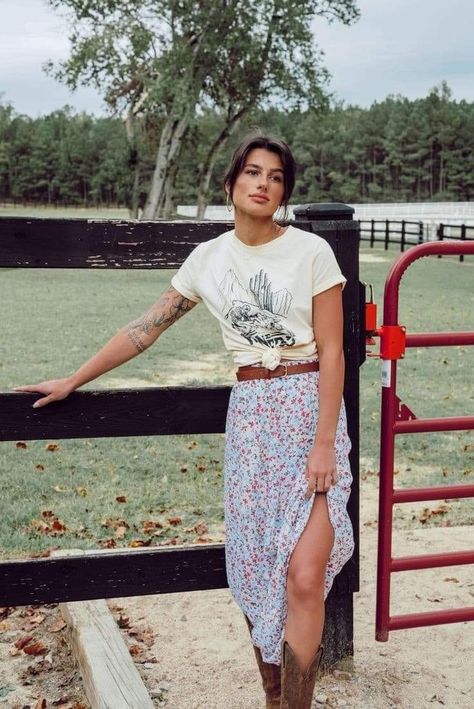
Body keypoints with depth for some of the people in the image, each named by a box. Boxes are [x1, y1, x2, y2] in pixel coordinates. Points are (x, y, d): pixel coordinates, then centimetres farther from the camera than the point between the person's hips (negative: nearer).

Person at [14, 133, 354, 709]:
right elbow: (145, 329, 11)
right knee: (254, 572, 6)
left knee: (304, 576, -12)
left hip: (310, 408, -3)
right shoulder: (209, 258, 6)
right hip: (249, 416, 3)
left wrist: (323, 443, -13)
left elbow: (331, 351, -6)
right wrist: (72, 381, 11)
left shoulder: (311, 252, -5)